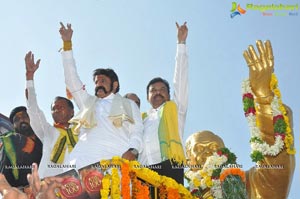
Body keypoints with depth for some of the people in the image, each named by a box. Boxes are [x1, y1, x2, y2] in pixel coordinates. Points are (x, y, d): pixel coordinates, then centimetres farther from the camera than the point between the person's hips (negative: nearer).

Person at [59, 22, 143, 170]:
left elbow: (137, 131, 14)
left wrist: (133, 151, -9)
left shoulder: (129, 105, 28)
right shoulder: (87, 102, 37)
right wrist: (67, 44, 25)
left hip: (118, 158, -2)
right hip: (85, 160, 2)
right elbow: (72, 80, 29)